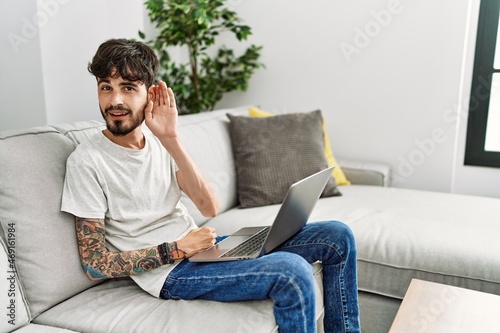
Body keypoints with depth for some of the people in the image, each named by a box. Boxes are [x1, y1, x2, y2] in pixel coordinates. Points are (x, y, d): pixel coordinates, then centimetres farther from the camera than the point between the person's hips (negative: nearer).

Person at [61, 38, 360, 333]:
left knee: (337, 236, 0)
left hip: (202, 246, 7)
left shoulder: (159, 141, 6)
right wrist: (176, 250, -17)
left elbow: (211, 207, -6)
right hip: (169, 273, -6)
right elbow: (95, 265, -9)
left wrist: (170, 139, -14)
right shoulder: (87, 161, -9)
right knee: (292, 271, -31)